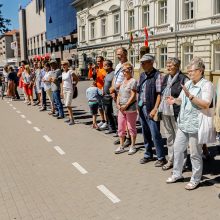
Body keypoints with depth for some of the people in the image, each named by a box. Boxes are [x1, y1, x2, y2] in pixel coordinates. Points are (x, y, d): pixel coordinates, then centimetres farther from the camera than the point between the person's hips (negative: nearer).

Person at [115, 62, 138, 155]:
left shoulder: (133, 81, -10)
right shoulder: (122, 81, 12)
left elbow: (133, 96, -16)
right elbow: (119, 94, 14)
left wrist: (126, 106, -20)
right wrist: (118, 104, -2)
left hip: (130, 108, -7)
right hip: (121, 109, 7)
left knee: (131, 127, 4)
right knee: (121, 128, 11)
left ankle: (133, 146, 16)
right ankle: (121, 146, 22)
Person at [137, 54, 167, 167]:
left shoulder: (157, 75, -12)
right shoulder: (142, 75, 12)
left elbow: (159, 94, -16)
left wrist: (155, 109, -20)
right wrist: (138, 106, 11)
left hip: (151, 109, -8)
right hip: (142, 108, 8)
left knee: (155, 134, -3)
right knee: (145, 133, 16)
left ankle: (161, 158, 10)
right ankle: (148, 155, 30)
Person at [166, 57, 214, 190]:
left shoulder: (207, 85, -12)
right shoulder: (188, 83, 12)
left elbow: (206, 105, -23)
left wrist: (190, 96, -30)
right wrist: (175, 100, 0)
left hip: (196, 126, -8)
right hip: (183, 124, 8)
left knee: (195, 154, 5)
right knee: (177, 149, 16)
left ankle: (195, 180, 22)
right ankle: (177, 174, 33)